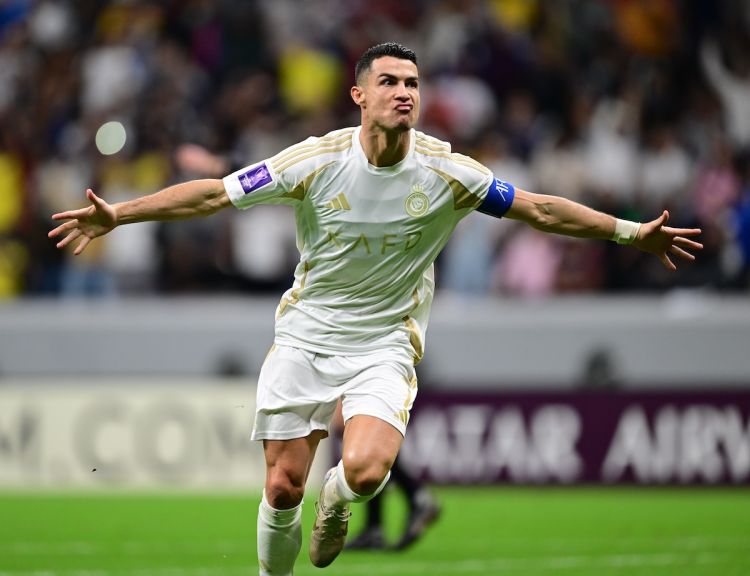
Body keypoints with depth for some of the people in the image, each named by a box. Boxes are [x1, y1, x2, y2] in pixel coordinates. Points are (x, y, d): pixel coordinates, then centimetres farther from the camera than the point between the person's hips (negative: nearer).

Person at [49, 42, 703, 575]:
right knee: (283, 486, -2)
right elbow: (214, 193, -8)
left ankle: (337, 500, 13)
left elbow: (540, 208, 1)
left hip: (384, 346, 0)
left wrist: (631, 232, -1)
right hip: (303, 340, 0)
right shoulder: (317, 161, -11)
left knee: (367, 471, -25)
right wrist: (118, 213, -13)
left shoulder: (447, 173, -8)